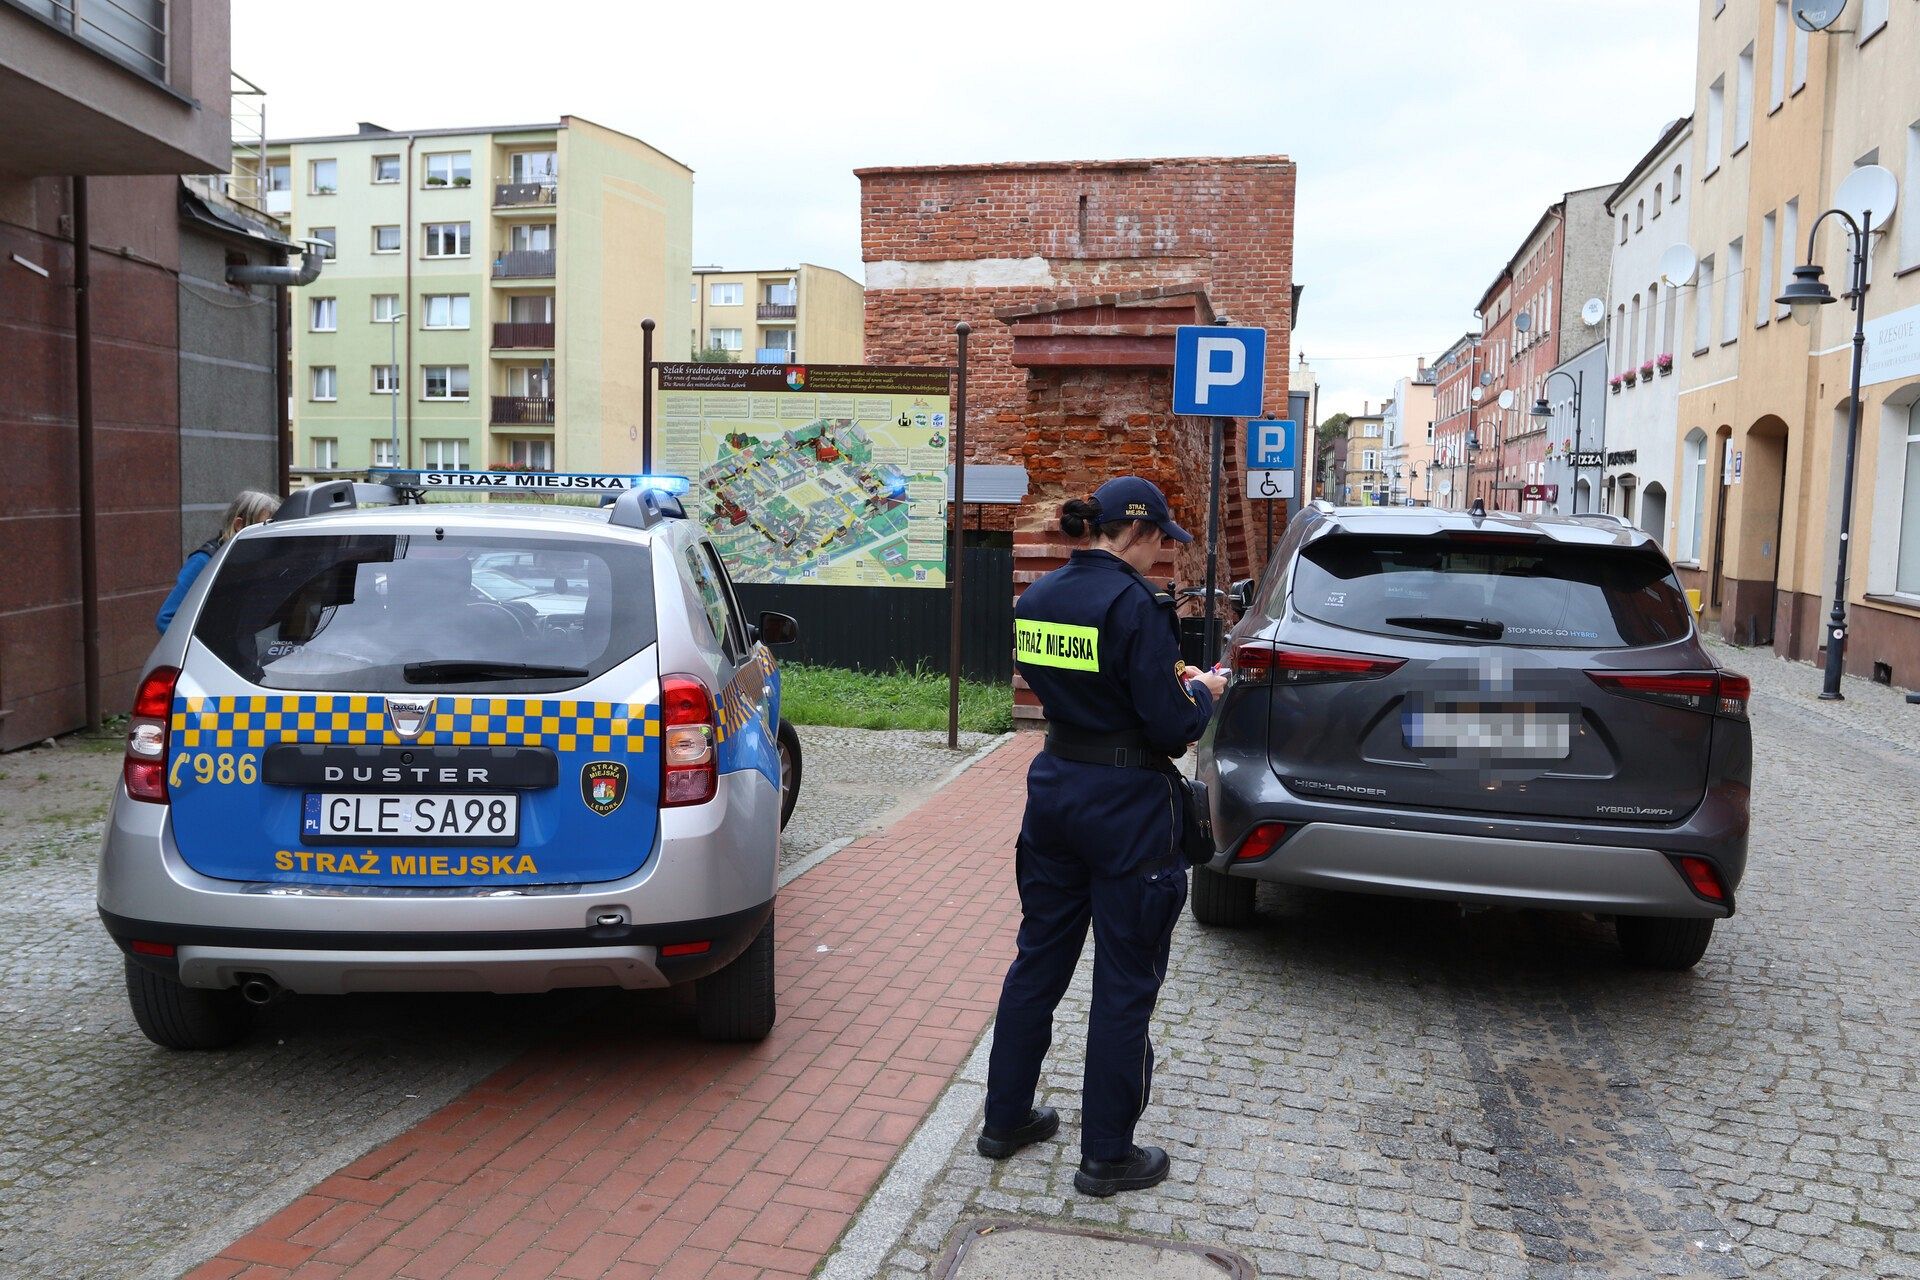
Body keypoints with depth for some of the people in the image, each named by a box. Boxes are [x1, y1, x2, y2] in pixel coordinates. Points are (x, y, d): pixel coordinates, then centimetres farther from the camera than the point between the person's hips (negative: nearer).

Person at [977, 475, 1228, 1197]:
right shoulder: (1132, 603, -19)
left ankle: (1005, 1120, 31)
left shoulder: (1038, 598, 5)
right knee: (1124, 982, 7)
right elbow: (1170, 730, -19)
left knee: (1039, 960, 19)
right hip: (1126, 808, -7)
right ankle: (1107, 1156, 19)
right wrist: (1200, 692, 1)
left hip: (1055, 792, 7)